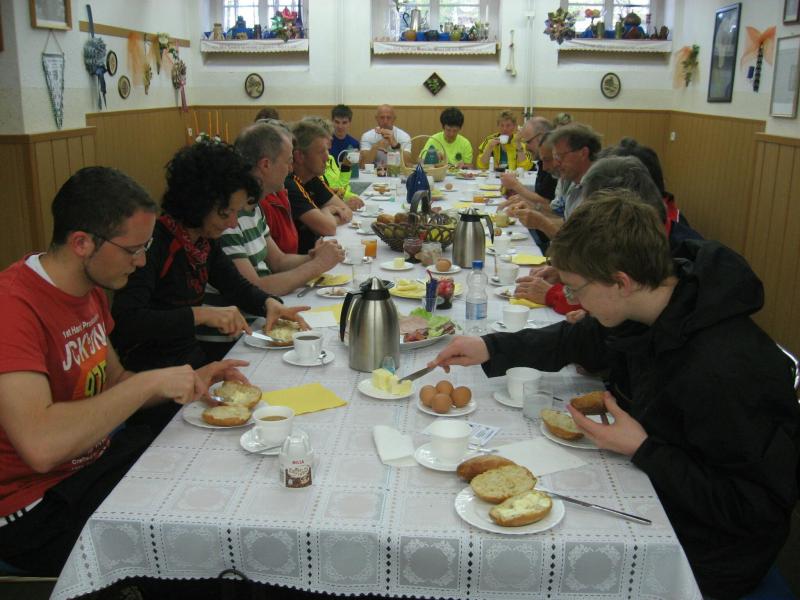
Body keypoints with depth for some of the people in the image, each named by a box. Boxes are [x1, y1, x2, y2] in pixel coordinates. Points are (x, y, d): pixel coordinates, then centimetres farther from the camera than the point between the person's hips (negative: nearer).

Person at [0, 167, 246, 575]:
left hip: (93, 460, 9)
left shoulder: (90, 289, 3)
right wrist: (151, 381, -28)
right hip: (35, 505, -8)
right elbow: (41, 445, -37)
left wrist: (193, 380, -2)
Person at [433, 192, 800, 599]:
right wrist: (492, 348, 2)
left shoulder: (725, 370, -34)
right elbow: (580, 341, 11)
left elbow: (759, 511, -26)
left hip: (699, 551, -7)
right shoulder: (656, 308, -8)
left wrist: (643, 450, -25)